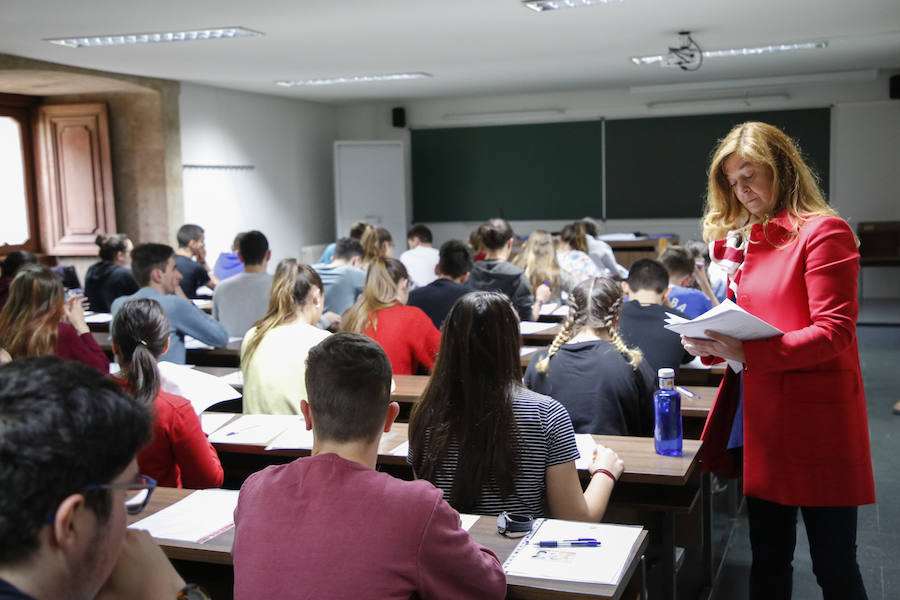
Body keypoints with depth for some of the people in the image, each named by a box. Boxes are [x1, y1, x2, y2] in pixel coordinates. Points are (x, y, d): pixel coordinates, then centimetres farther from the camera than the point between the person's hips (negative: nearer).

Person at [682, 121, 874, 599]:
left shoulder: (822, 232, -10)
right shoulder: (745, 238, 13)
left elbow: (833, 331, -18)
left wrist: (748, 353, -27)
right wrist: (709, 342, -2)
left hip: (815, 423, -7)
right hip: (761, 417, 7)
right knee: (767, 558, 17)